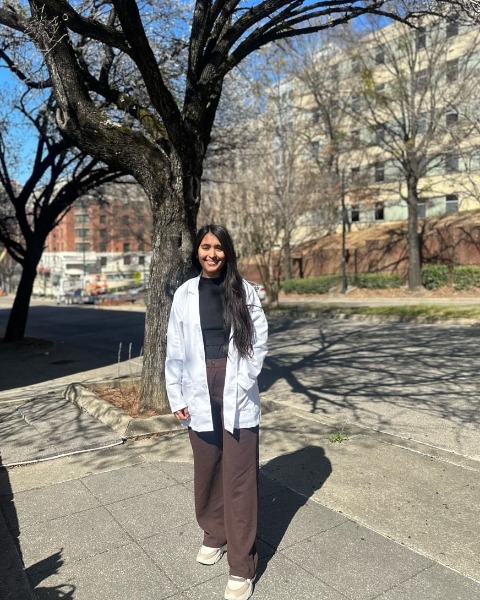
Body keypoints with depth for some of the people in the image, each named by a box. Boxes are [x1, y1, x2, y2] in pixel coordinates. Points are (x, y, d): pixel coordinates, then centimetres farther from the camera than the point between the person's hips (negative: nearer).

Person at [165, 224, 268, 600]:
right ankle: (214, 536, 40)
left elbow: (259, 341, -1)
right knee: (207, 471, 17)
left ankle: (242, 566, 17)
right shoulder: (185, 294, 1)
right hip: (200, 396, 2)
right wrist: (177, 397, 2)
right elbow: (175, 350, 4)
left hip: (237, 397, -2)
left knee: (240, 478, 4)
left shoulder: (244, 291, -2)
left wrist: (242, 382, -9)